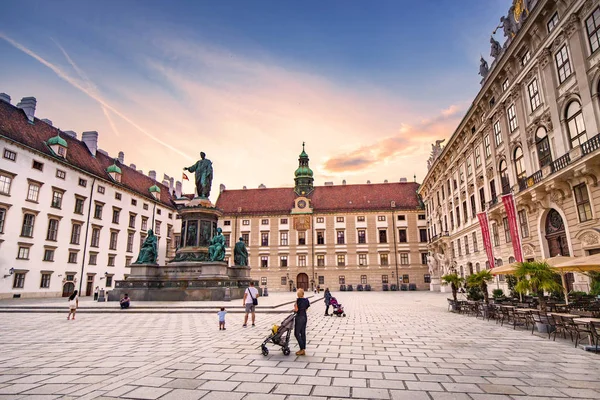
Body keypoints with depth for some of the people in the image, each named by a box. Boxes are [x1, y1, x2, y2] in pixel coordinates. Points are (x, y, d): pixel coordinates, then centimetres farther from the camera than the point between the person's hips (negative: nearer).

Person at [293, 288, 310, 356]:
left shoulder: (298, 300, -17)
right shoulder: (307, 300, 4)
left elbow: (296, 309, -17)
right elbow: (306, 309, 9)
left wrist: (295, 306, 3)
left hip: (299, 317, -8)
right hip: (304, 317, 8)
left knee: (297, 333, 1)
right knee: (303, 333, 12)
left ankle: (302, 349, -3)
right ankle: (303, 349, 17)